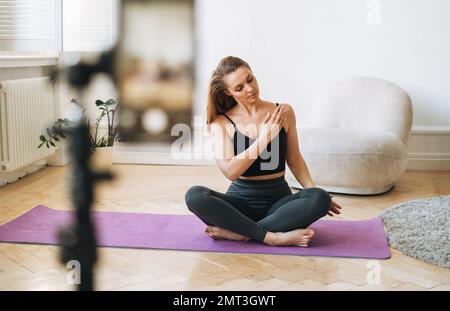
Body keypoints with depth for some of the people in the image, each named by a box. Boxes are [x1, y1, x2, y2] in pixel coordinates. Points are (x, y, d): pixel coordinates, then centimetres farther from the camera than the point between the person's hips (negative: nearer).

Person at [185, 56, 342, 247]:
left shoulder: (283, 112, 2)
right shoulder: (221, 122, -2)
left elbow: (294, 159, 13)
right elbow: (230, 171, -14)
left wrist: (313, 191, 2)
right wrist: (264, 138, -16)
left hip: (278, 199, 1)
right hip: (241, 200, -1)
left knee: (320, 198, -30)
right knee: (194, 196, -30)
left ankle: (236, 232, -27)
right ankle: (271, 236, -30)